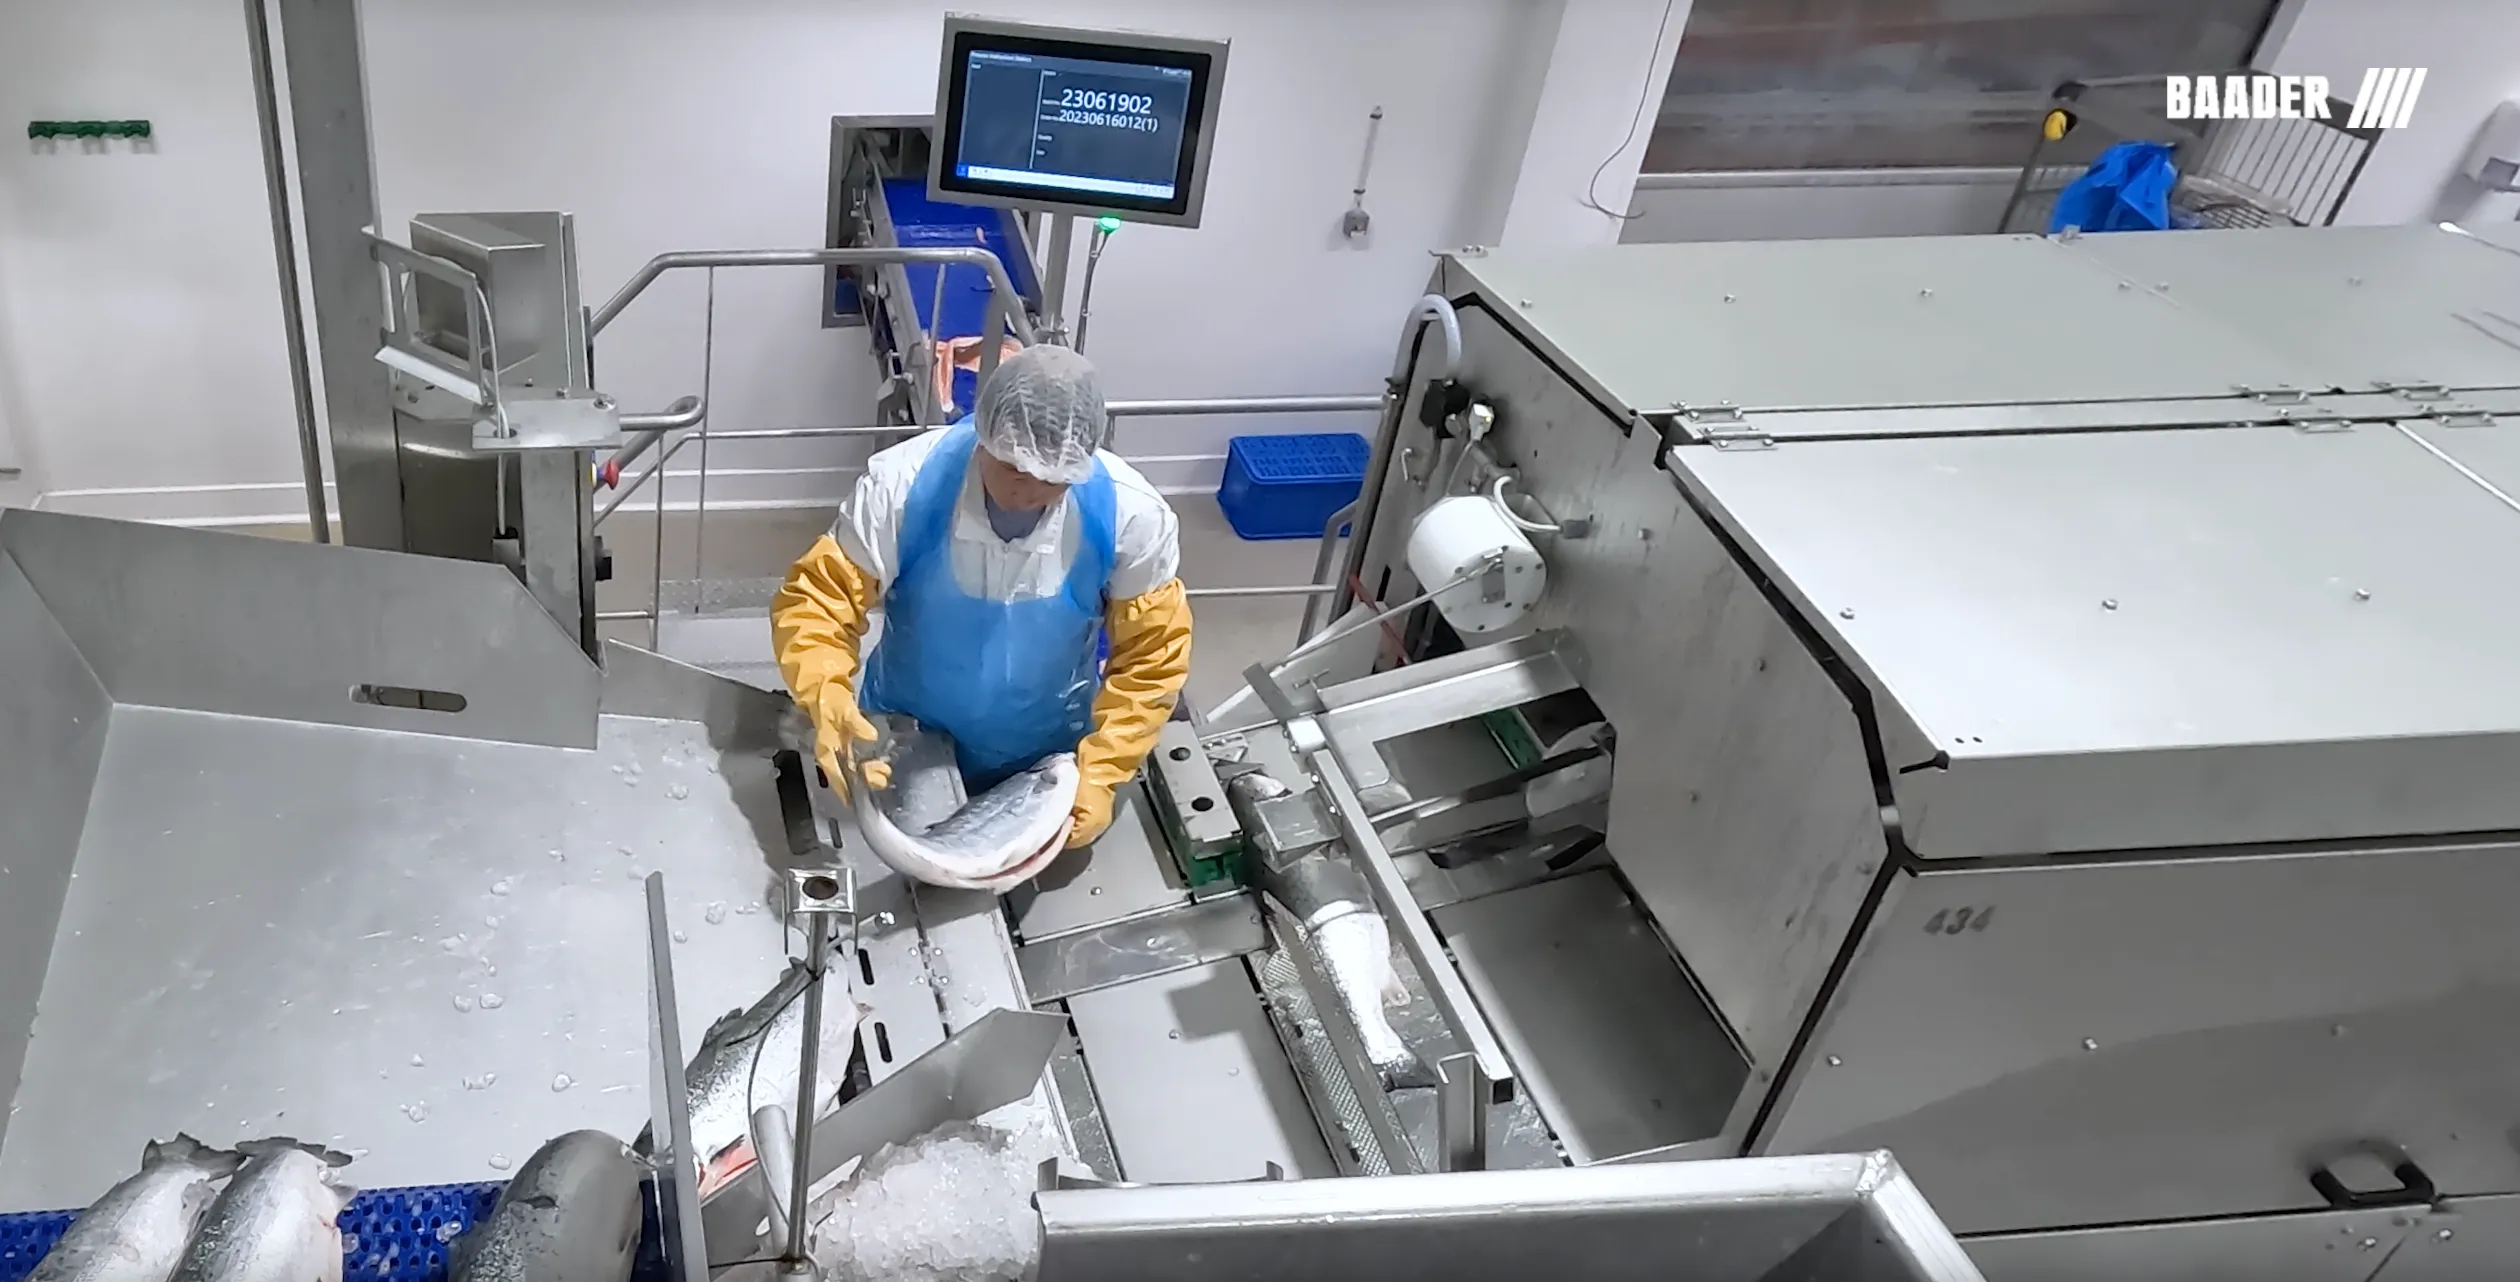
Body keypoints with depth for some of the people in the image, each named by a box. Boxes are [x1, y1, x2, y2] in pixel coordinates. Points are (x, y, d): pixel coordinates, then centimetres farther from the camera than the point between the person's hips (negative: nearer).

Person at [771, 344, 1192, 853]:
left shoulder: (1132, 515, -27)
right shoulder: (902, 483, -29)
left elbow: (1152, 658, -14)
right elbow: (814, 600, -22)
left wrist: (1100, 774, -20)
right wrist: (828, 698, -41)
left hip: (1045, 763, 1)